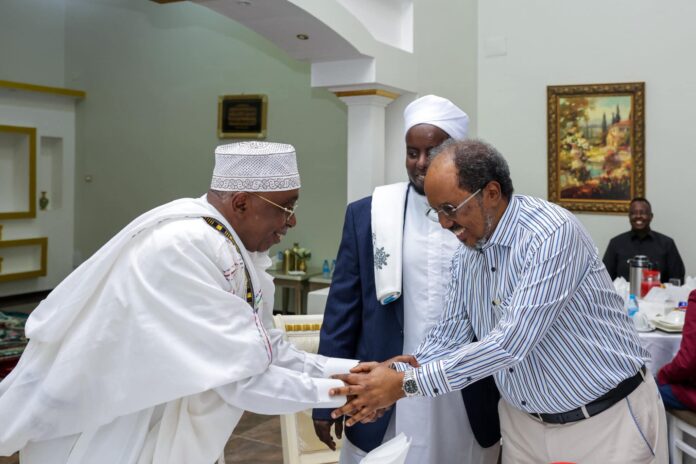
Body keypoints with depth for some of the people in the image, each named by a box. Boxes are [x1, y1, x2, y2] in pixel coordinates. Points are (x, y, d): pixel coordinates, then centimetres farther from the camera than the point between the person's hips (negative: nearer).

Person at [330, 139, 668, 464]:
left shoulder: (551, 234, -25)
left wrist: (407, 384, -27)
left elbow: (511, 342, -30)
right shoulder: (466, 256, 0)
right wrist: (393, 377, -14)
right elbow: (449, 338, 4)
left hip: (607, 420, -6)